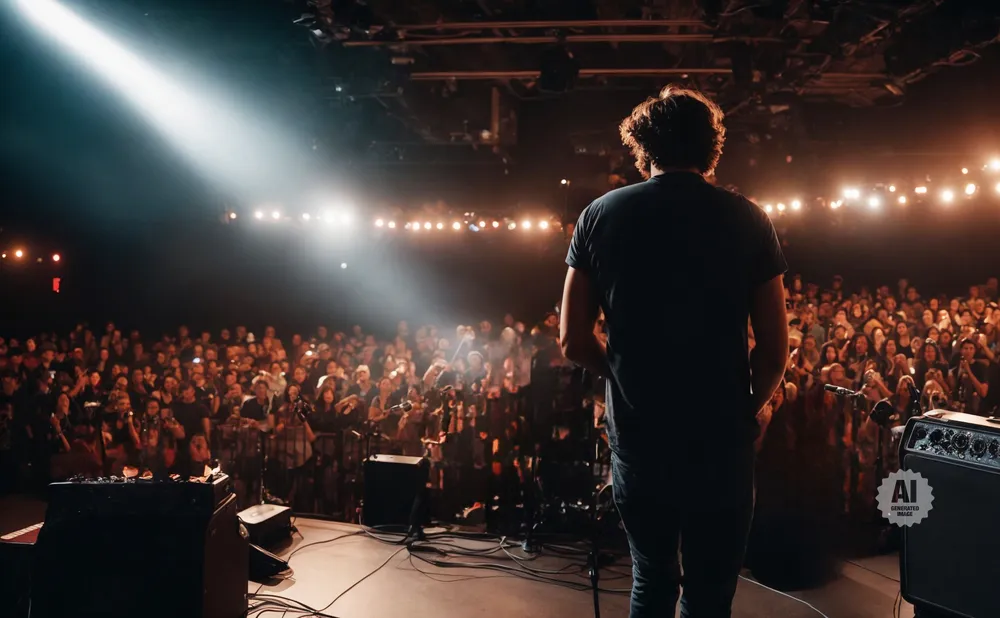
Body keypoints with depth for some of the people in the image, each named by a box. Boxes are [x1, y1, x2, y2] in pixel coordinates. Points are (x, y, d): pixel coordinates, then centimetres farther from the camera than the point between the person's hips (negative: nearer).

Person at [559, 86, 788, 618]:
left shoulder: (600, 215, -2)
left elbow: (573, 340, -3)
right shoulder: (747, 219, -3)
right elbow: (775, 346, -3)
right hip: (721, 439, -1)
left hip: (637, 436, 1)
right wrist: (744, 409, 12)